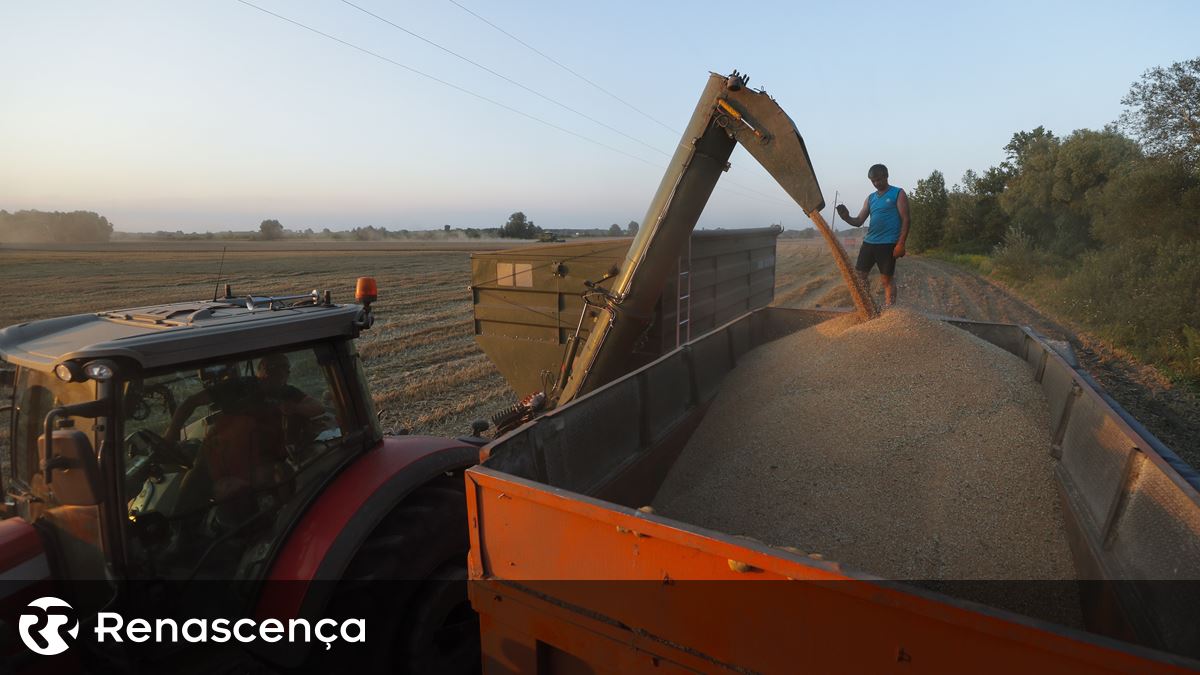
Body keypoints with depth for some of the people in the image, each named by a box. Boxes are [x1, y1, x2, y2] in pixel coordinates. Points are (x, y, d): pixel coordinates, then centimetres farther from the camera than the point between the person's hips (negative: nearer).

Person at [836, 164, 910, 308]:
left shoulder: (898, 193, 0)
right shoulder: (870, 198, 16)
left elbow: (905, 219, -5)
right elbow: (859, 221, 12)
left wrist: (901, 243, -15)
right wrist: (847, 218, -11)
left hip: (888, 244, -6)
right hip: (869, 242, 6)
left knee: (887, 279, -2)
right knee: (859, 275, 5)